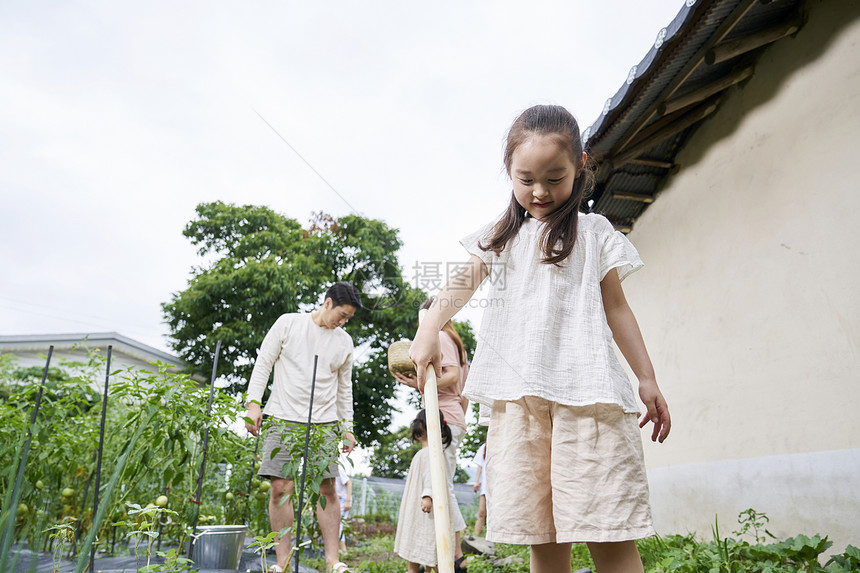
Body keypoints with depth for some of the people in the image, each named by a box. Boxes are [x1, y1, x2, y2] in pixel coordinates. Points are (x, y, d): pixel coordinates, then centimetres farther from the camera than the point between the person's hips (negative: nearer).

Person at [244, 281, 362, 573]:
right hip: (283, 418, -2)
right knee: (280, 488, -4)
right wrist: (254, 402, -7)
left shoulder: (344, 341, 12)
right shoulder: (289, 323, 3)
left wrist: (347, 426, 15)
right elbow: (263, 363, 3)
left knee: (326, 489, -3)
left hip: (324, 423, 2)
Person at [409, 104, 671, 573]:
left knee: (608, 531, -6)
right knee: (542, 535, 6)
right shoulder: (499, 236, 18)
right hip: (516, 393, 2)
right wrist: (428, 330, -15)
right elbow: (463, 283, 4)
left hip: (586, 389, -1)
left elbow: (615, 307, 14)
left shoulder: (594, 232, 14)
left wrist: (646, 378, 9)